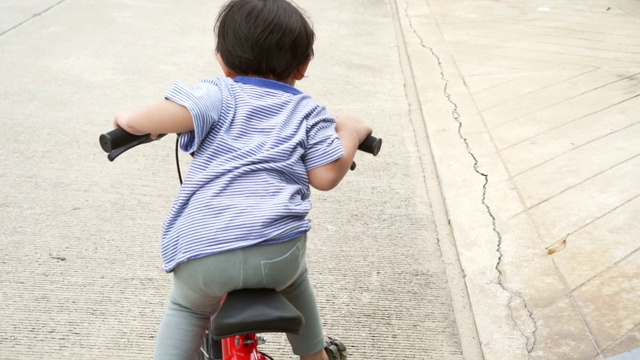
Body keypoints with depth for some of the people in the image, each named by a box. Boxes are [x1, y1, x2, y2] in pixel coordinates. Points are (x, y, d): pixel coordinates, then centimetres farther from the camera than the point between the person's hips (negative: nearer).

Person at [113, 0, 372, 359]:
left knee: (186, 310, 29)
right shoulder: (309, 111, 14)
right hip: (278, 248, 2)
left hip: (203, 252, -1)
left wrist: (130, 118, 16)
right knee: (293, 276, 37)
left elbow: (164, 117, -6)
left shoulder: (218, 94, 9)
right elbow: (325, 175, 5)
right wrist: (351, 132, 23)